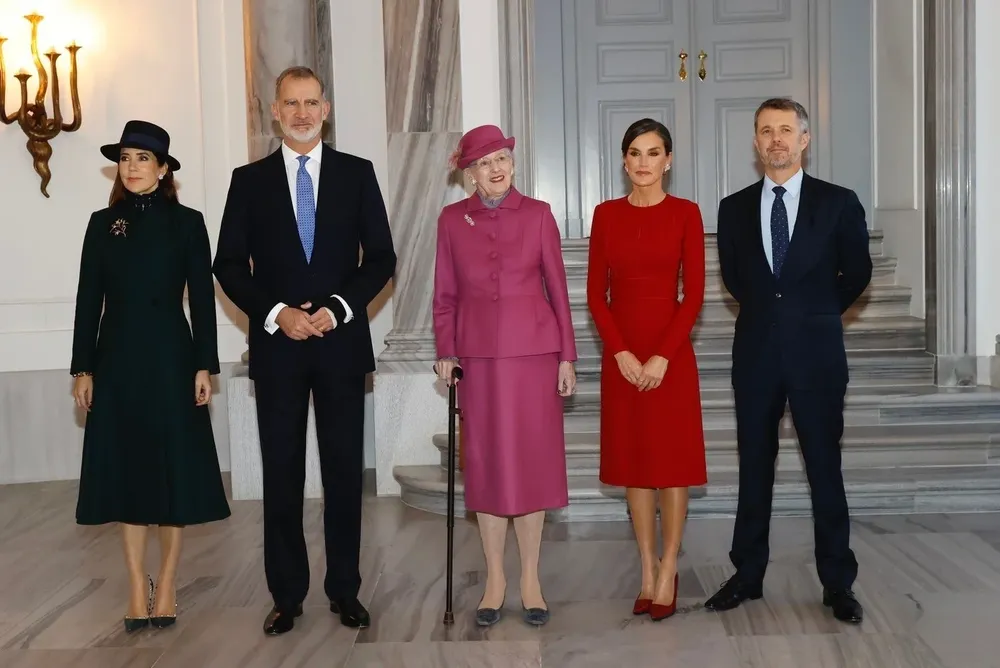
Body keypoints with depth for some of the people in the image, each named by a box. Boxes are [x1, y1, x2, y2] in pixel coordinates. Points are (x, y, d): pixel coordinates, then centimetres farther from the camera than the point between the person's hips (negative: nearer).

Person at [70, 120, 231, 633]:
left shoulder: (186, 223, 0)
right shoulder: (103, 223, 6)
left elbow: (202, 299, -1)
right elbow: (89, 299, 6)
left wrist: (204, 366, -7)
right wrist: (82, 368, 2)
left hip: (170, 358, -2)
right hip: (117, 359, 2)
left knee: (173, 469, 2)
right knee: (125, 469, 5)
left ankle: (166, 585, 14)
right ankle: (138, 587, 15)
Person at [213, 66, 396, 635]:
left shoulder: (357, 173, 5)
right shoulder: (250, 179, 6)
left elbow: (381, 257, 3)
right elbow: (230, 265, 4)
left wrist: (338, 308, -11)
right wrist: (276, 313, -10)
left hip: (342, 342, 0)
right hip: (276, 344, 0)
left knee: (345, 470, 5)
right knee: (282, 474, 5)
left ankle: (345, 590, 16)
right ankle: (287, 594, 14)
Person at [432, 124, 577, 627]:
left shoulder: (538, 214, 2)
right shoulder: (452, 219, 4)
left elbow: (557, 286, 2)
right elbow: (445, 293, 7)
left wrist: (567, 356, -1)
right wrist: (446, 352, -2)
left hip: (534, 349, 0)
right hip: (479, 354, 1)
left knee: (533, 459, 3)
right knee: (486, 461, 4)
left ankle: (530, 579, 15)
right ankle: (495, 579, 15)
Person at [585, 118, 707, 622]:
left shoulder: (685, 213, -2)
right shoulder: (606, 214, 5)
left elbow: (693, 294, -6)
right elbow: (596, 293, 2)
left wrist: (662, 356, -14)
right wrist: (621, 352, -9)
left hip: (670, 350, -3)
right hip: (620, 353, 3)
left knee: (672, 460, 2)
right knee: (632, 459, 8)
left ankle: (668, 571, 13)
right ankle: (647, 569, 18)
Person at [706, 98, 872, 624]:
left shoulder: (838, 203, -1)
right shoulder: (735, 208, 5)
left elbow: (856, 272, 8)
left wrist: (815, 315, 12)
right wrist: (768, 312, 13)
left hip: (816, 351, -2)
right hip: (756, 351, 2)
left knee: (825, 467, 4)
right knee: (754, 466, 9)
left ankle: (837, 583, 14)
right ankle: (747, 575, 19)